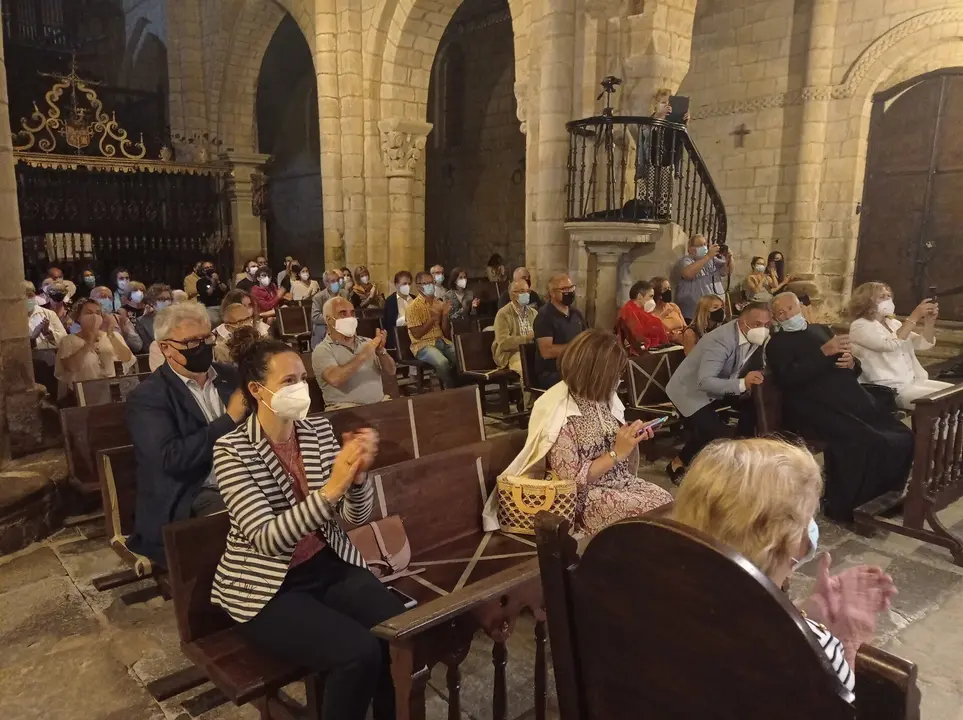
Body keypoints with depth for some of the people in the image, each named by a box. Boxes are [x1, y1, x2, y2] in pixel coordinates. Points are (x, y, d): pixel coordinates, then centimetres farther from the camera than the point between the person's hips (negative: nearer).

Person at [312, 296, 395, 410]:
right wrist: (363, 355, -20)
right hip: (345, 408, -5)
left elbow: (390, 372, 6)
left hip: (380, 403, 5)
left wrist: (381, 351, -13)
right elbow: (335, 379, -20)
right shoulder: (322, 350, 0)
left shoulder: (367, 342, 15)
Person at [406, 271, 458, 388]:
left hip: (442, 341, 6)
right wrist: (433, 318, -15)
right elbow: (417, 334, -12)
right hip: (423, 345, -6)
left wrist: (445, 315, -6)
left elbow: (446, 332, 11)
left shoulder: (439, 303, 11)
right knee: (443, 362, -33)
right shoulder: (413, 306, -6)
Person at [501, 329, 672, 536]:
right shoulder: (559, 414, -21)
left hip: (620, 481, 7)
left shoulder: (601, 397, 0)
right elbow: (571, 479, -19)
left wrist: (630, 437, -5)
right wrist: (616, 453, -21)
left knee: (666, 502, -14)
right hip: (586, 497, -7)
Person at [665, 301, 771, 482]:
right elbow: (705, 382, -38)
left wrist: (753, 380, -22)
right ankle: (677, 464, 4)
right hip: (690, 391, -8)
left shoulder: (755, 338, -9)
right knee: (715, 433, -19)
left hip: (719, 385, 8)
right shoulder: (721, 340, -32)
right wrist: (742, 384, -48)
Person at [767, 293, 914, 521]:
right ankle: (844, 506, -14)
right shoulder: (777, 344, 6)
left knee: (903, 437, -13)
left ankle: (883, 495, 6)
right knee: (865, 442, -30)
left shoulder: (821, 329, 24)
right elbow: (790, 378, -13)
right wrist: (824, 352, -16)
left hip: (851, 399, 6)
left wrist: (851, 362, 0)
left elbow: (854, 370, 24)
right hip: (816, 409, -6)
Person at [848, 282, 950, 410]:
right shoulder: (860, 326, -9)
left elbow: (924, 344, 13)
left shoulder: (892, 322, 17)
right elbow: (891, 344, -24)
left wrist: (930, 321, -5)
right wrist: (915, 316, -23)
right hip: (891, 389, -9)